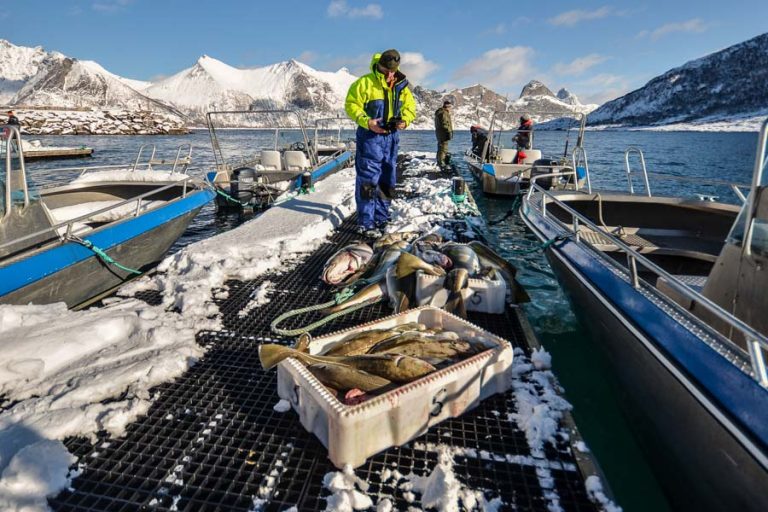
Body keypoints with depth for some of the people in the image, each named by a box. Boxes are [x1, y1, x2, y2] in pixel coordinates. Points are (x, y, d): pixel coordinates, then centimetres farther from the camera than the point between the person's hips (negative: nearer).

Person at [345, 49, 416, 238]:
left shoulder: (401, 86, 8)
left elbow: (410, 106, 13)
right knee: (368, 179, -12)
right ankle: (365, 223, -8)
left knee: (387, 180, 12)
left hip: (391, 137, 7)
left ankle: (380, 218, 25)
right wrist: (367, 122, -24)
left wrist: (405, 120, -9)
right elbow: (351, 105, -9)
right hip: (370, 136, -6)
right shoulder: (365, 83, -8)